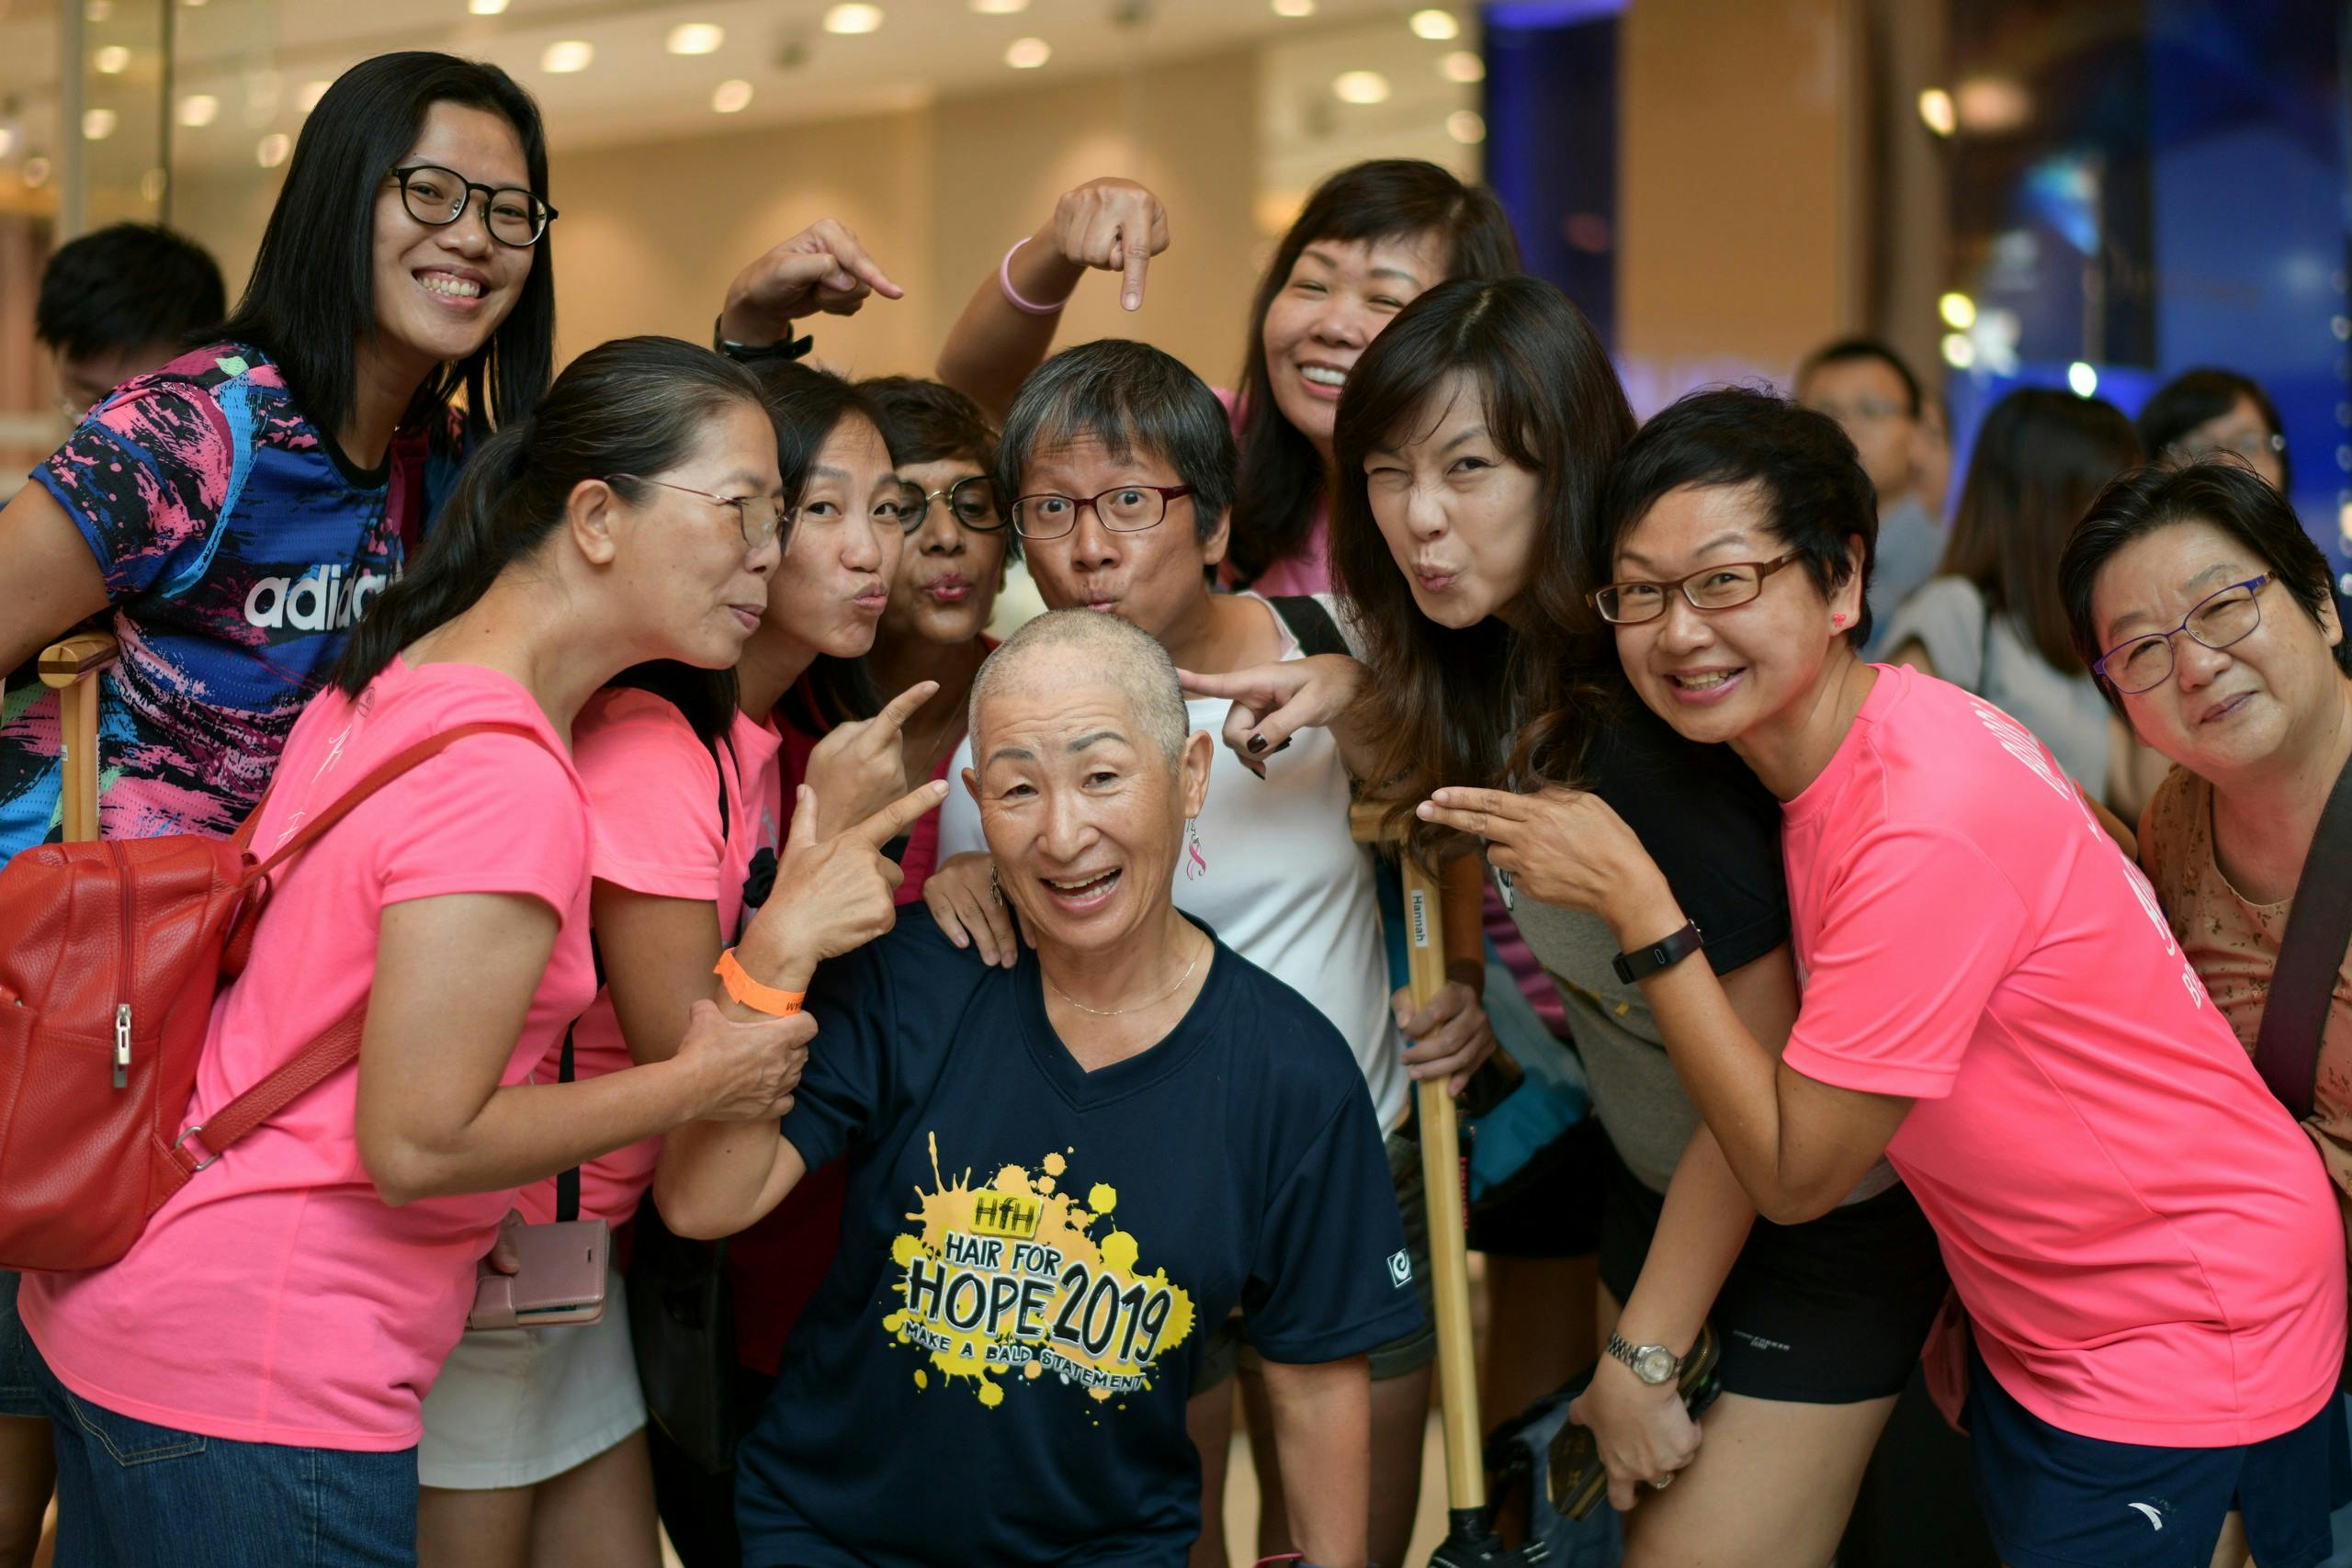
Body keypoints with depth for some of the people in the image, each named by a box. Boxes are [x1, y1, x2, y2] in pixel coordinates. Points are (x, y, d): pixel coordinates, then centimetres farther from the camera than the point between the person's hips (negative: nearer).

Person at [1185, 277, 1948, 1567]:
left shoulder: (1642, 721, -31)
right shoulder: (1506, 663, -5)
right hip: (1658, 1186, 8)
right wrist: (1348, 696, -4)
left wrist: (1644, 1354, -16)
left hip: (1812, 1231, -8)